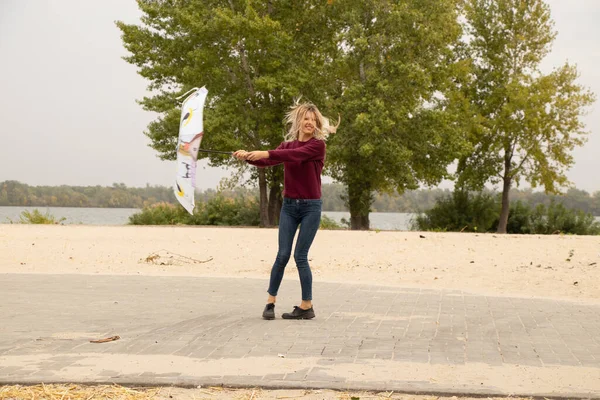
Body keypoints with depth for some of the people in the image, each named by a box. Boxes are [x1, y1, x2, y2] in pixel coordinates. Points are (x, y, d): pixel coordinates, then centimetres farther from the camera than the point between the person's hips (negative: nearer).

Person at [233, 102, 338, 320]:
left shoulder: (317, 145, -6)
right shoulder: (287, 145, 8)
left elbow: (295, 155, -24)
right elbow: (266, 162, -8)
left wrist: (265, 153, -34)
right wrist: (249, 156, -28)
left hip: (311, 206, -3)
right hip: (289, 205, 4)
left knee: (300, 256, -4)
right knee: (282, 255, -1)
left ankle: (307, 306, 7)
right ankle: (270, 302, 9)